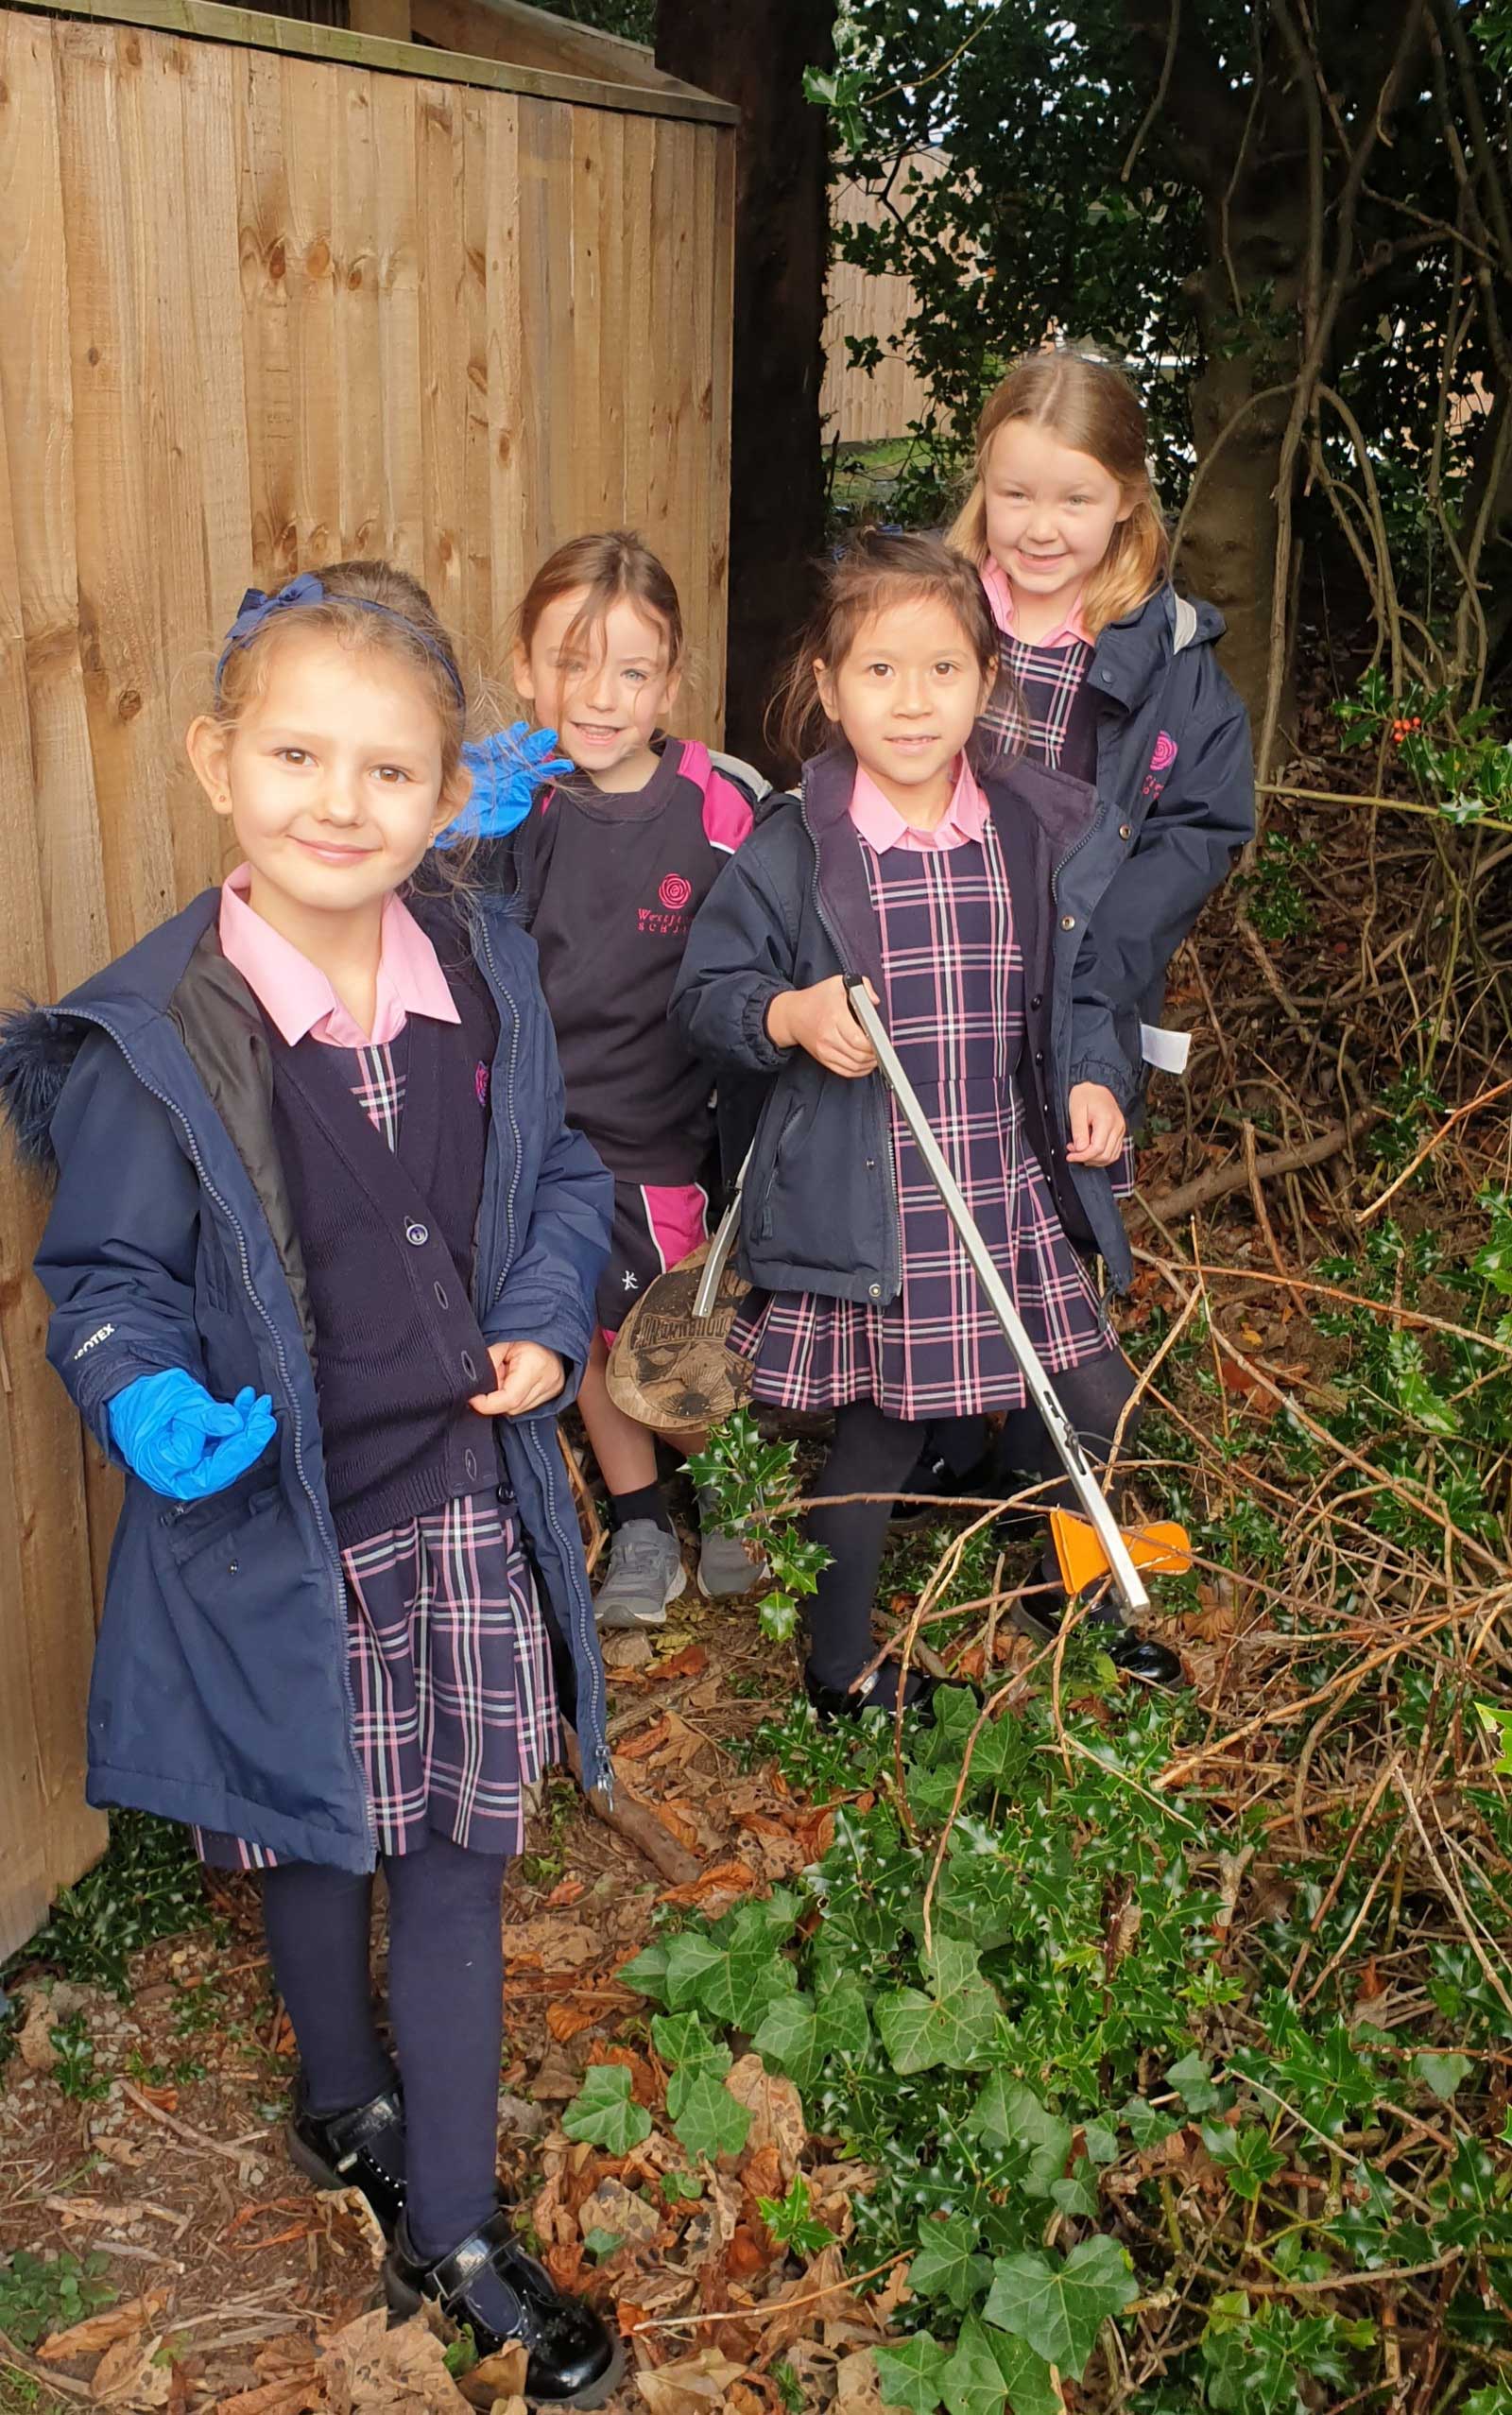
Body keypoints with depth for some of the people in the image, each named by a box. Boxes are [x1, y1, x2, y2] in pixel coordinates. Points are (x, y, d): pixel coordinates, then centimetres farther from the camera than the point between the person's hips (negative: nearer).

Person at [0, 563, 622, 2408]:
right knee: (315, 1846, 19)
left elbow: (557, 1175, 10)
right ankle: (345, 2103, 51)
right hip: (278, 1526, -3)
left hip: (469, 1497, 3)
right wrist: (152, 1407, -27)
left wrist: (549, 1320, -7)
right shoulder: (151, 1039, -18)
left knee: (458, 1852, 13)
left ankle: (452, 2231, 32)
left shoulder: (485, 971, -5)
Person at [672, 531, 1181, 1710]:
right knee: (881, 1433, 9)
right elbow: (708, 987, -3)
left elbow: (1077, 989, 13)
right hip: (866, 1205, -4)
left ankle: (1076, 1601, 42)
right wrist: (791, 1016, -21)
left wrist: (1089, 1079, -4)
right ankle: (836, 1666, 33)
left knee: (1100, 1406, 11)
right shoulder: (794, 848, -10)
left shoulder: (1043, 833, 1)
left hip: (1014, 1191, 4)